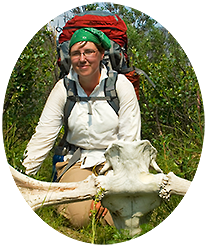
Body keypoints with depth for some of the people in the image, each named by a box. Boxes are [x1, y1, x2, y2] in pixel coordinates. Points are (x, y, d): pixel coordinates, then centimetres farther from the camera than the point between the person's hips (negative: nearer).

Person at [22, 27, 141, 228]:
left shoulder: (120, 85, -9)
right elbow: (42, 136, -3)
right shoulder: (63, 88, -3)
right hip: (78, 160, 1)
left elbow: (130, 140, -10)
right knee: (77, 217, -25)